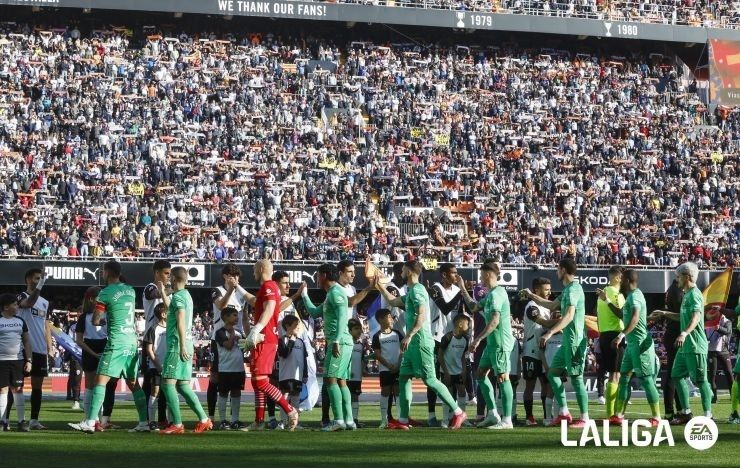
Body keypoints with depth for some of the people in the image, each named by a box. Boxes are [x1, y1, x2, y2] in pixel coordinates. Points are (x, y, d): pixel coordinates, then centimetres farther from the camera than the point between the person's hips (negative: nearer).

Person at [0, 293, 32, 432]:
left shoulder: (20, 321, 11)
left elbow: (27, 342, 13)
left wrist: (29, 360, 5)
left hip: (18, 360, 3)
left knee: (18, 389, 2)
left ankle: (22, 421, 4)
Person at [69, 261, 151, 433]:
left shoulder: (106, 293, -8)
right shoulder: (130, 290, 12)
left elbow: (95, 320, -7)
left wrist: (102, 320, 13)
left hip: (116, 343, -7)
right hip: (132, 341, 7)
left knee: (101, 380, -8)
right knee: (133, 384, 14)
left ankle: (90, 422, -16)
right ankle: (144, 423, 12)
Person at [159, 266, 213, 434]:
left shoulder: (178, 296, -9)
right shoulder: (187, 295, 19)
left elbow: (180, 321, -19)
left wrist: (182, 346, -24)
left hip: (177, 345, -9)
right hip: (186, 345, 9)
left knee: (168, 383, -10)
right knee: (182, 385, 11)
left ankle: (177, 424, -14)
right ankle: (204, 419, 8)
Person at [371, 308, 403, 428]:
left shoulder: (397, 334, 8)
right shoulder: (377, 336, -1)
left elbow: (403, 350, 7)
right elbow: (377, 354, -5)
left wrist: (398, 364, -6)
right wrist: (389, 366, -12)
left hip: (398, 368, 2)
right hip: (384, 369, -2)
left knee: (398, 391, 0)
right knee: (385, 392, 0)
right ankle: (384, 419, 4)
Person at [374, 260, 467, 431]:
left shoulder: (416, 290, -12)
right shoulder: (411, 291, 19)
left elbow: (422, 316, -23)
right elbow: (393, 302, 31)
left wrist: (409, 335, -27)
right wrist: (379, 286, 31)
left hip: (421, 342, -10)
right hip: (413, 343, 10)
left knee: (429, 379, -10)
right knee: (404, 377, 8)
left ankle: (458, 412, -7)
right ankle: (403, 420, 8)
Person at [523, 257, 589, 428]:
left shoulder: (573, 289, -15)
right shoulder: (567, 289, 16)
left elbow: (569, 316, -26)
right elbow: (552, 305, 32)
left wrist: (550, 333, -32)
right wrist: (532, 296, 37)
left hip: (575, 341, -10)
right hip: (567, 341, 10)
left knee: (576, 378, -7)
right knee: (553, 373, 12)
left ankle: (584, 418, -3)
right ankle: (564, 412, 13)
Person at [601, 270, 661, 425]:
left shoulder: (635, 296, -14)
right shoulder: (630, 296, 17)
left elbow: (635, 318, -30)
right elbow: (621, 314, 32)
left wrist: (621, 335, -38)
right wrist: (607, 301, 26)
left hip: (640, 343, -10)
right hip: (632, 343, 10)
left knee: (646, 379, -8)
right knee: (624, 378, 11)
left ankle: (656, 417, -6)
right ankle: (618, 415, 15)